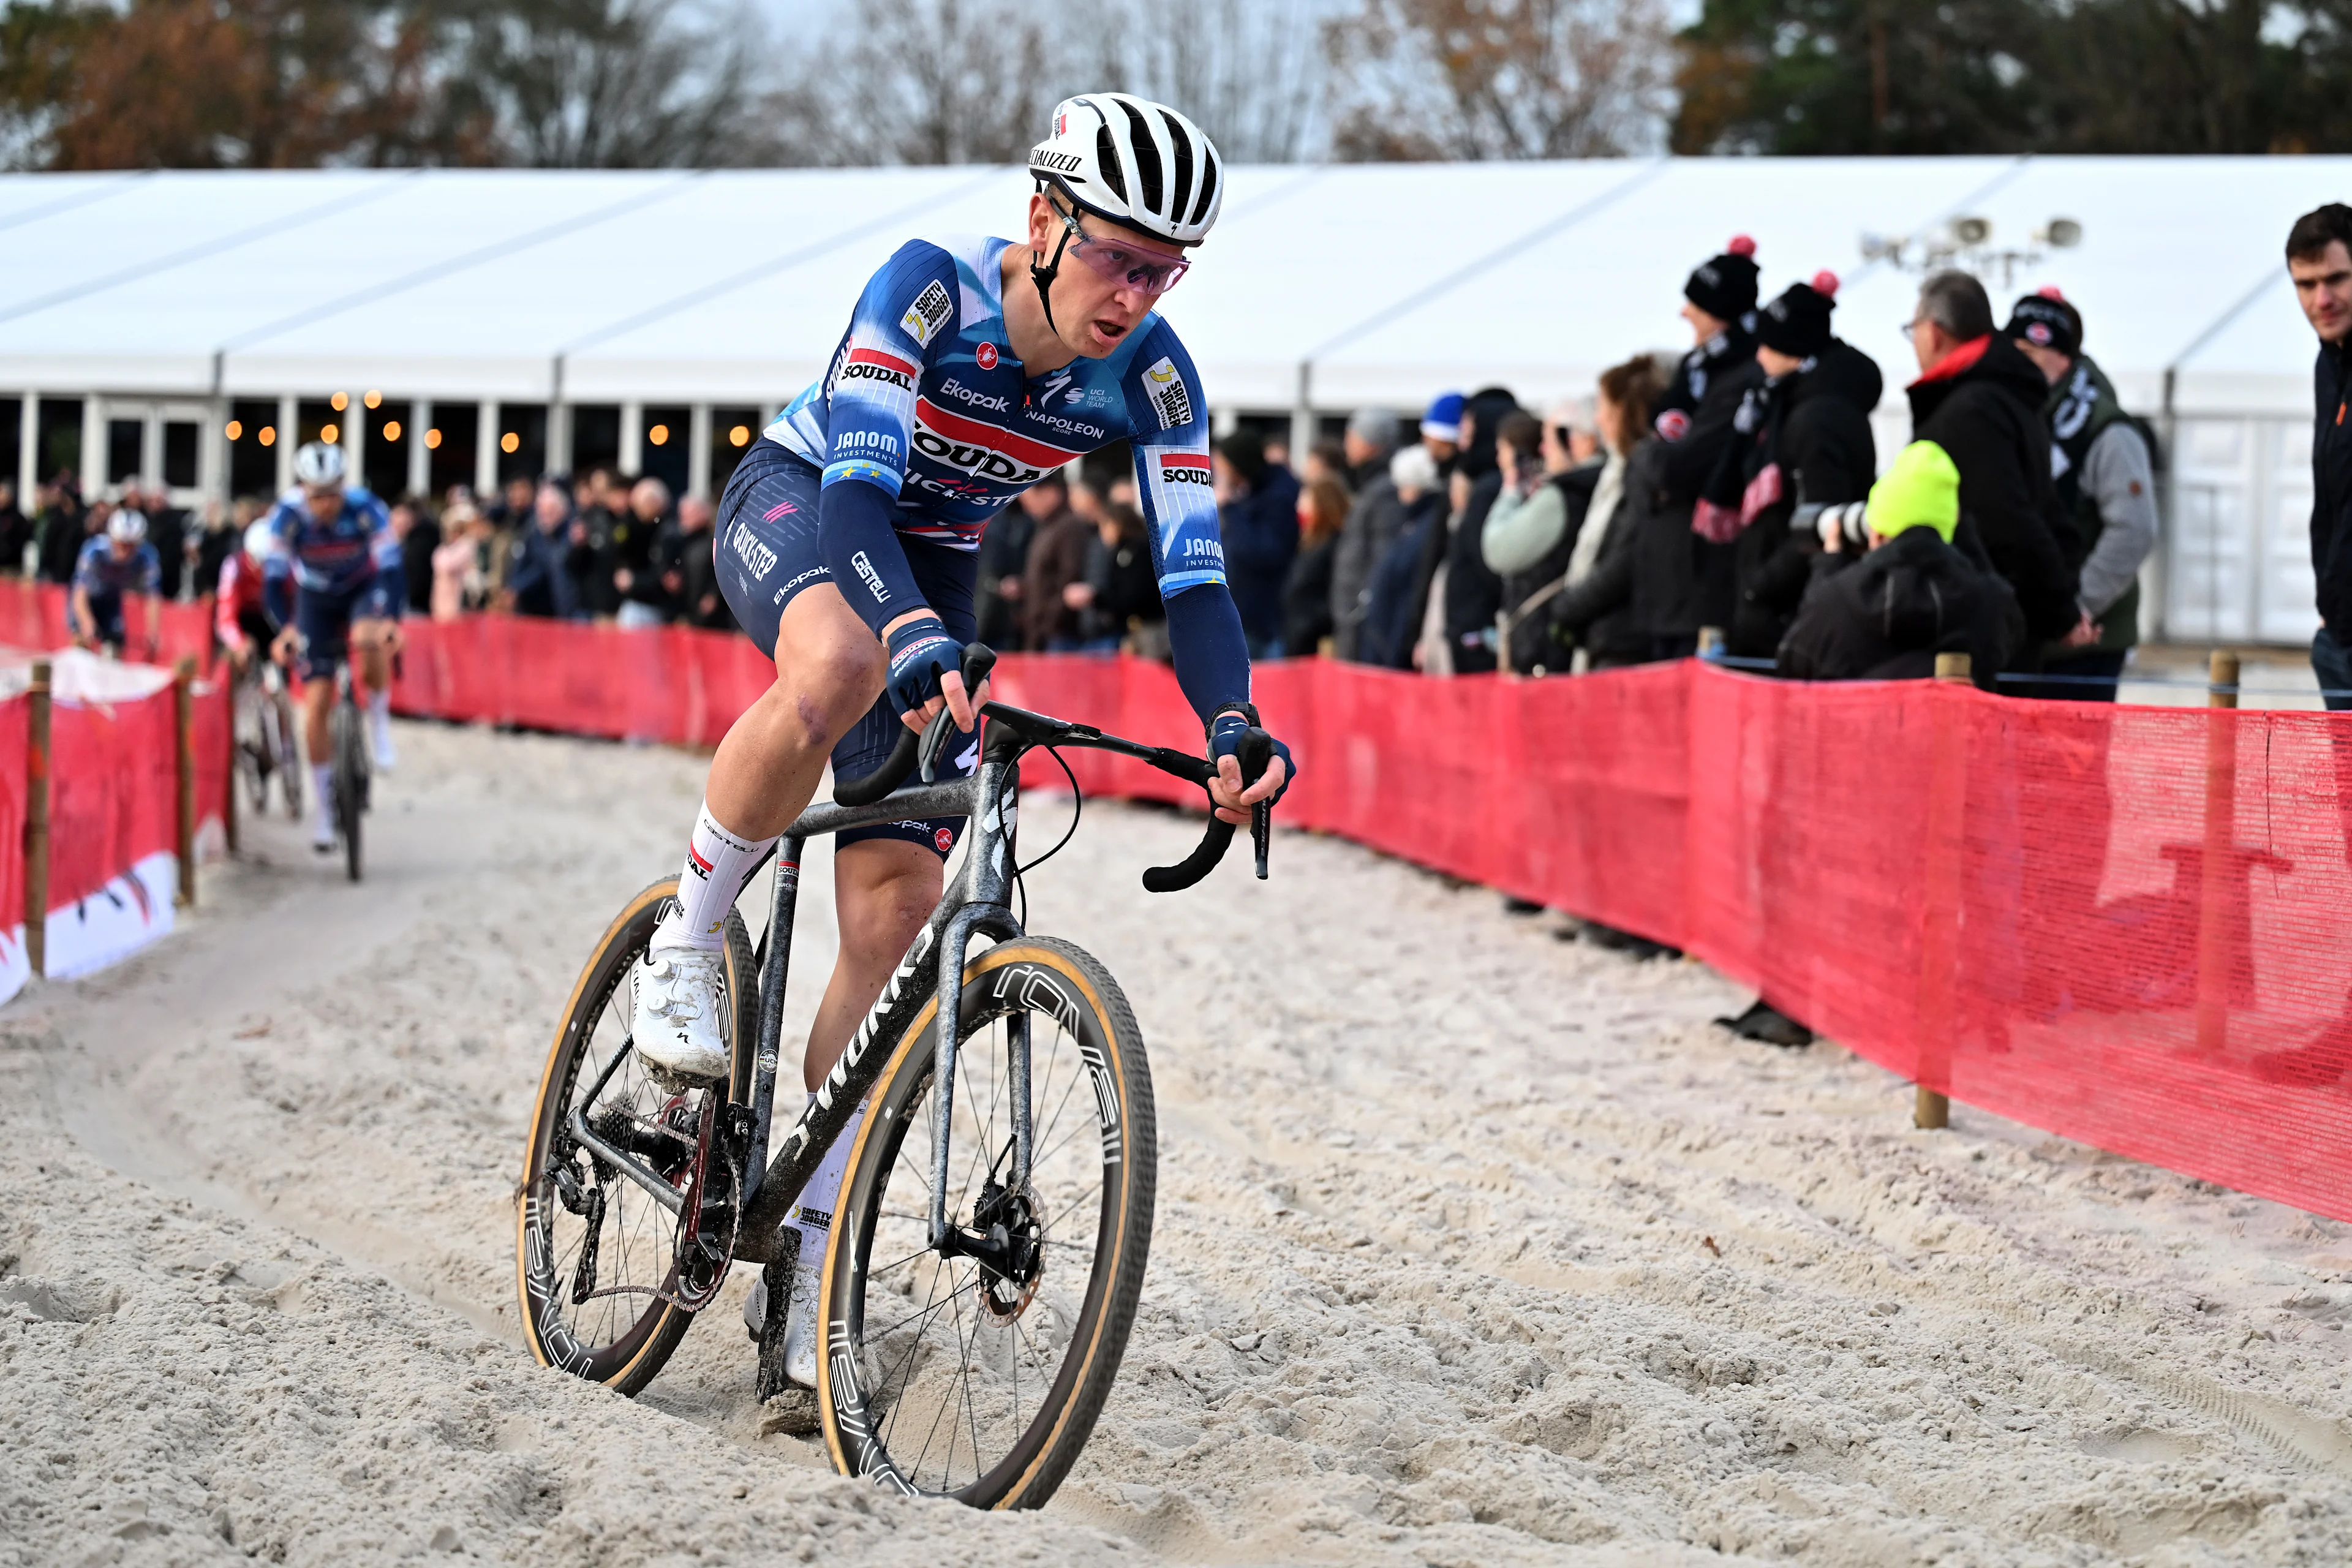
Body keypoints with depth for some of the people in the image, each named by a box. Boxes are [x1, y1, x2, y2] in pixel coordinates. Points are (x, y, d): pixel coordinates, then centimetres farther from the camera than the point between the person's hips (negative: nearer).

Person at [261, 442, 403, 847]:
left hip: (364, 587, -1)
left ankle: (379, 719, -10)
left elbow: (391, 567, -34)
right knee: (317, 702, -6)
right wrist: (285, 628, -44)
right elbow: (274, 577, -28)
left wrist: (392, 619, -50)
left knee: (369, 639, -37)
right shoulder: (286, 515, -27)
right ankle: (325, 806, 5)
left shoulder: (366, 507, -30)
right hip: (315, 597, 1)